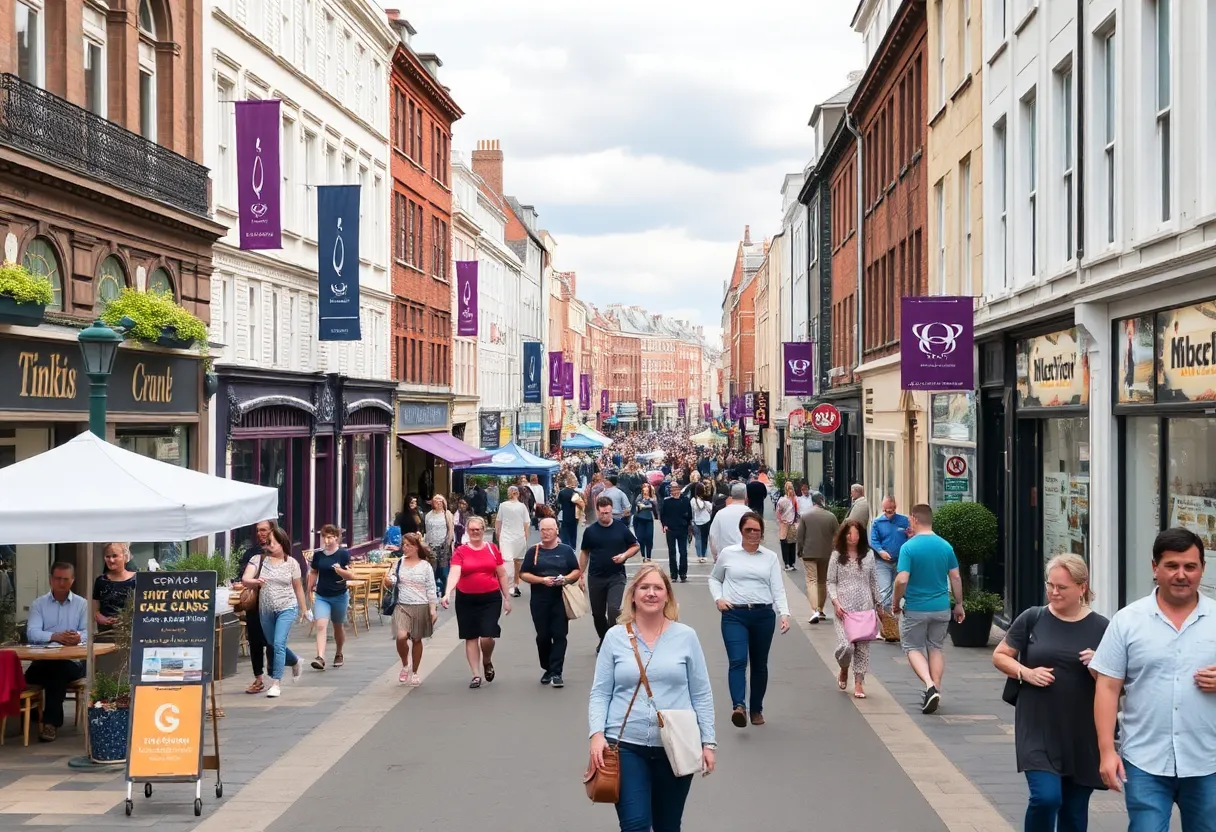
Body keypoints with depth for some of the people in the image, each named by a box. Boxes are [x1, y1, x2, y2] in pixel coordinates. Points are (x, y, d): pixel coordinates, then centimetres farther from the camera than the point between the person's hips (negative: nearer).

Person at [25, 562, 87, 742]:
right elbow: (32, 632, -8)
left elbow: (88, 632, -4)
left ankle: (51, 721, -25)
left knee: (59, 669, -33)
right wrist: (55, 636, -28)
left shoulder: (82, 604, 9)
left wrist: (78, 637, -30)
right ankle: (54, 718, -20)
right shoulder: (38, 604, 9)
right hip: (43, 660, 1)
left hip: (73, 661, -1)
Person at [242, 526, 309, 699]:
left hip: (287, 608, -3)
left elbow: (298, 587, 8)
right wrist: (256, 581, -36)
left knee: (279, 644, -16)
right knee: (274, 645, 16)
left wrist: (304, 609, 12)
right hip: (266, 610, 3)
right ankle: (295, 662, 47)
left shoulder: (291, 562, -1)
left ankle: (276, 683, -11)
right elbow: (245, 579, -14)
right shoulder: (258, 560, -2)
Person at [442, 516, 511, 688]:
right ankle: (476, 675, 15)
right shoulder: (460, 552, -2)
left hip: (490, 598, 0)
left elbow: (502, 575, 9)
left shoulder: (492, 549, 3)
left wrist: (507, 598, 9)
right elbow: (454, 574, -15)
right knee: (470, 637, 6)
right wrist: (448, 593, -31)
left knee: (487, 636, -9)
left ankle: (487, 662, 23)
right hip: (466, 600, 0)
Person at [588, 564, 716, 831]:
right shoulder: (615, 637, 1)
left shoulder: (686, 636, 1)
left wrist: (708, 742, 0)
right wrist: (597, 734, -11)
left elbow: (701, 695, 4)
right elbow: (600, 693, 2)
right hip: (626, 745, -1)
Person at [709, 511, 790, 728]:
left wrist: (784, 614, -12)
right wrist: (718, 598, 2)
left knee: (759, 664, 10)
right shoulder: (728, 554, 6)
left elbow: (778, 589, 2)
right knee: (738, 661, -18)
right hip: (734, 615, -2)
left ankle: (756, 709, 22)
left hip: (763, 615, 2)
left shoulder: (770, 557, 7)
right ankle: (738, 706, -30)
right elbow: (714, 579, 20)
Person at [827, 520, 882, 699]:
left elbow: (873, 582, 14)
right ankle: (843, 671, 20)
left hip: (865, 607, 3)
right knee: (846, 645, -12)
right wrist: (835, 602, -11)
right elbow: (830, 582, 2)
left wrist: (877, 604, 14)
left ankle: (859, 683, 10)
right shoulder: (837, 556, 2)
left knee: (863, 646, 1)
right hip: (844, 608, -3)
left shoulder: (868, 556, 8)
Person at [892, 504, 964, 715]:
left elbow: (902, 580, -20)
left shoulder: (909, 547, -15)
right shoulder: (946, 546, 0)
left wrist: (896, 602, -4)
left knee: (913, 648, 9)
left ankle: (930, 685, -12)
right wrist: (959, 604, 14)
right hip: (941, 608, 4)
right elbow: (956, 578, 3)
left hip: (915, 608, -4)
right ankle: (935, 691, 15)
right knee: (935, 648, 18)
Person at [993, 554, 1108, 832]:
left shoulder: (1100, 628, 0)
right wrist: (1026, 673, -10)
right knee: (1046, 797, -16)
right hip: (1039, 730, -1)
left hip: (1083, 736, 1)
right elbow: (999, 656, 8)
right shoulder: (1032, 619, -1)